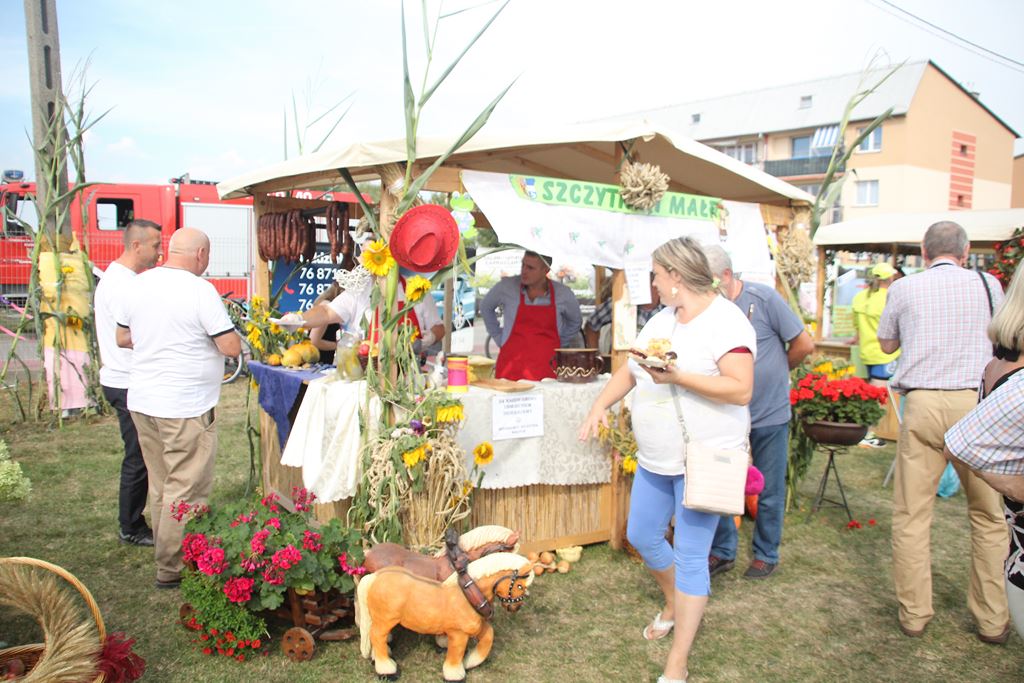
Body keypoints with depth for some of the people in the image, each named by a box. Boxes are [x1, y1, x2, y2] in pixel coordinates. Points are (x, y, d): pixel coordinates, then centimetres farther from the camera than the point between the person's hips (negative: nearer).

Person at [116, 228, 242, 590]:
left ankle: (166, 554, 31)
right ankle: (173, 569, 12)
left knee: (161, 487, 19)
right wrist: (216, 330, 3)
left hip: (142, 402, 8)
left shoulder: (139, 283, 6)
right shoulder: (199, 290, -16)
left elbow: (122, 338, 17)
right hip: (186, 408, -8)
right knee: (187, 492, 4)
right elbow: (231, 347, -17)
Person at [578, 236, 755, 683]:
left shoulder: (726, 321, -15)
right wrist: (601, 405, 4)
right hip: (656, 460, 8)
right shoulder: (661, 321, 10)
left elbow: (741, 390, -23)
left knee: (690, 558, -2)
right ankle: (674, 605, 46)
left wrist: (679, 378, -30)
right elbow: (630, 369, 18)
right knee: (641, 536, 18)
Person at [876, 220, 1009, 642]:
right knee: (988, 515, 13)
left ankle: (914, 614, 12)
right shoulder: (987, 284, 8)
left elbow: (886, 344, 19)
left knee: (911, 514, 6)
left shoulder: (904, 288, 5)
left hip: (922, 404, -1)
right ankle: (993, 619, 20)